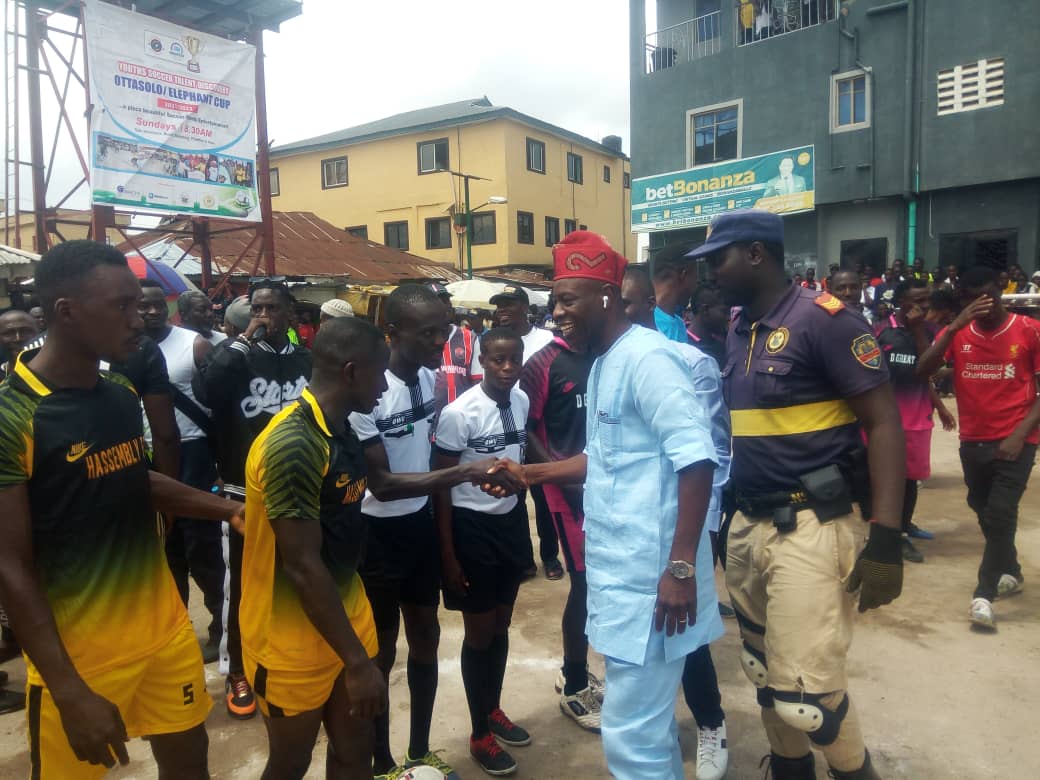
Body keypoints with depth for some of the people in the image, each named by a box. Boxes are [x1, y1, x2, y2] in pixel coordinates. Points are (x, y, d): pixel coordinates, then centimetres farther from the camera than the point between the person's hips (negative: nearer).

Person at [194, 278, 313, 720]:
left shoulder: (307, 361, 4)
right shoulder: (233, 354, -6)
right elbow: (203, 392, -27)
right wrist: (245, 340, -23)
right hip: (243, 491, -3)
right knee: (240, 584, 9)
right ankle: (236, 671, 27)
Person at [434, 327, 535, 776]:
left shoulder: (522, 401, -3)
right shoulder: (458, 413, -20)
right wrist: (448, 555, -12)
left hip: (511, 520, 6)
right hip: (472, 526, -6)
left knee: (501, 626, 20)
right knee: (480, 632, 9)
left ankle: (494, 710, 44)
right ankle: (479, 734, 30)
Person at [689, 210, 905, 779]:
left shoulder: (822, 319, -12)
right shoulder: (736, 332, 11)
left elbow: (884, 423, -14)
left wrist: (885, 540, -18)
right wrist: (730, 515, 16)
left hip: (810, 530, -7)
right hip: (748, 526, 8)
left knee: (804, 689, -3)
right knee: (764, 672, 18)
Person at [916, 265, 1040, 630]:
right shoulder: (957, 333, 1)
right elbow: (922, 371, -15)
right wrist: (955, 325, -22)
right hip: (972, 440, 4)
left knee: (1001, 513, -11)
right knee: (983, 511, 16)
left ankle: (984, 594, -1)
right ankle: (1011, 572, 40)